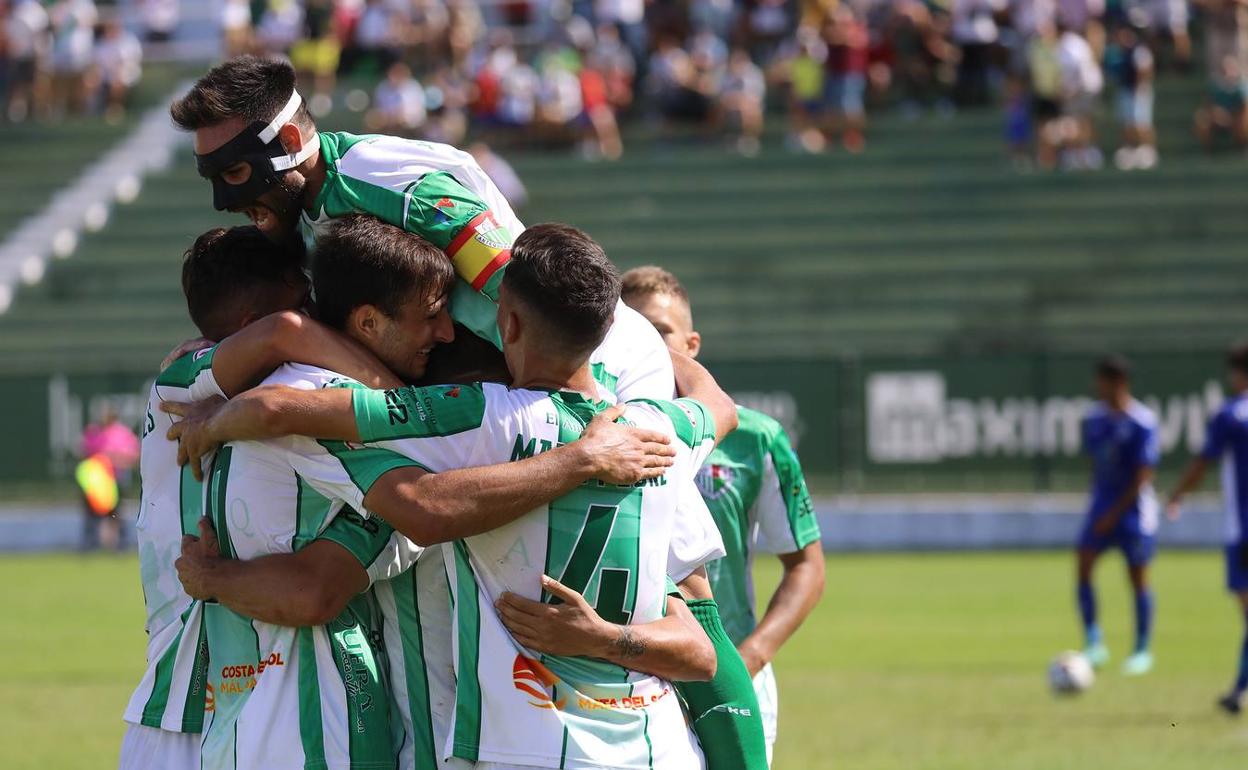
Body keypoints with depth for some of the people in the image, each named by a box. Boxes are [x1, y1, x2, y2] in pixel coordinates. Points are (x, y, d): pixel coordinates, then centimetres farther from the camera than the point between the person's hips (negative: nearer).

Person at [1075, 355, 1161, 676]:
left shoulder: (1143, 423, -15)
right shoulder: (1094, 418, 4)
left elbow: (1143, 477, -16)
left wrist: (1114, 514, -17)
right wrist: (1100, 508, 15)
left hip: (1134, 508, -5)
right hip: (1102, 504, 5)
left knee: (1138, 577, 2)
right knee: (1083, 568, -9)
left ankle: (1143, 651, 13)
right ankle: (1093, 643, -4)